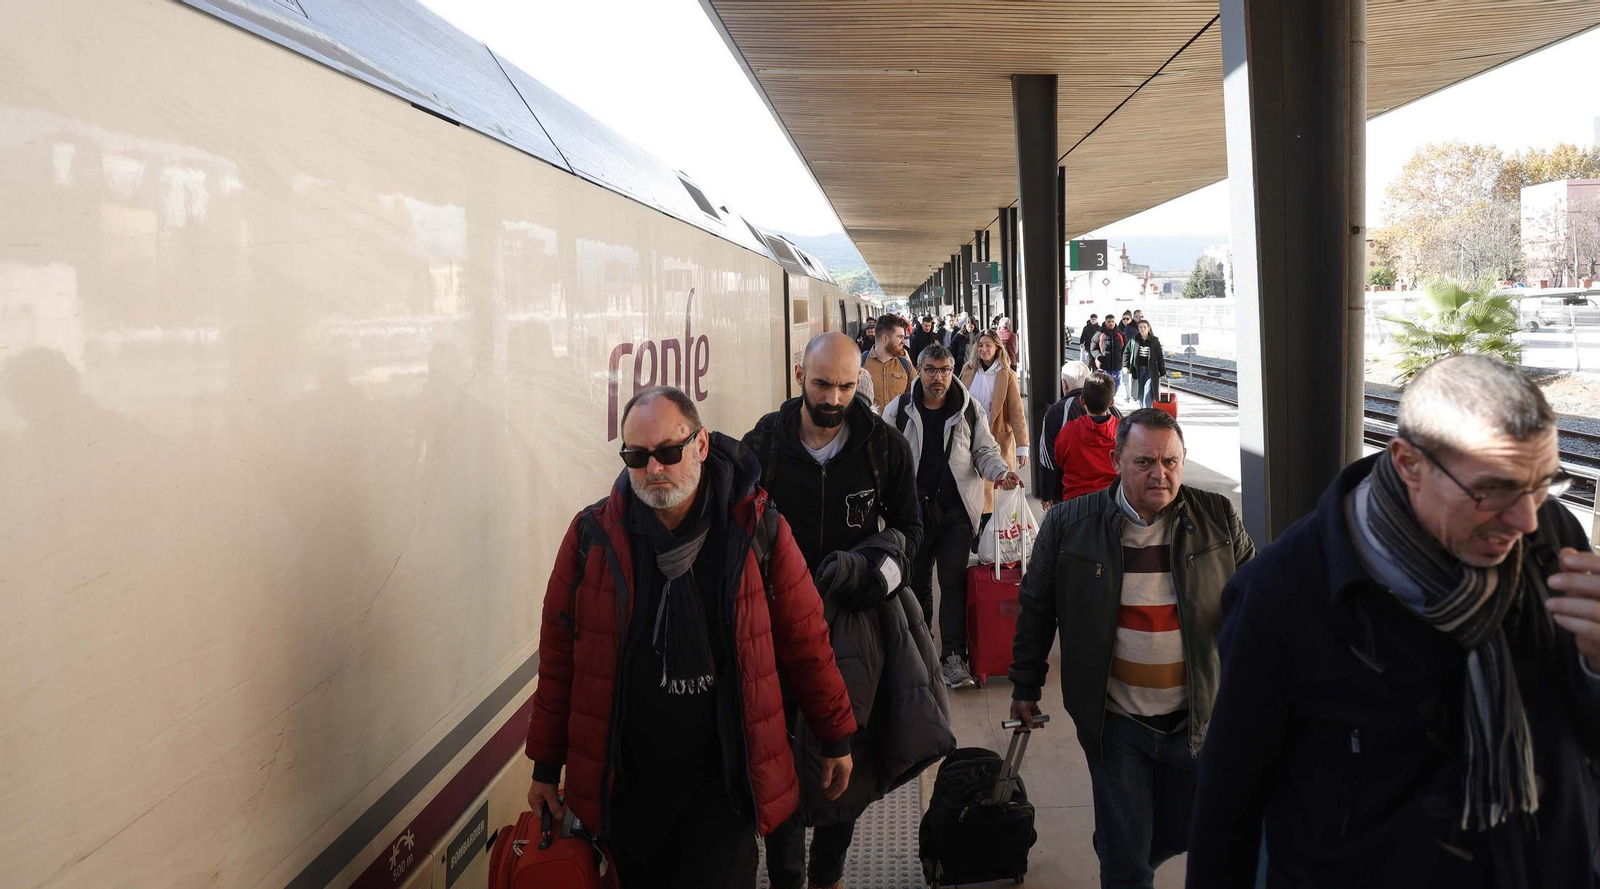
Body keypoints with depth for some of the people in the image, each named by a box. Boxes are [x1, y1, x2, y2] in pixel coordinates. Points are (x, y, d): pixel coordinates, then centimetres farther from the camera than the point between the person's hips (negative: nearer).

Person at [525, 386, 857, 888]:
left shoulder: (758, 530, -7)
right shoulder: (592, 535, -4)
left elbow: (805, 642, 1)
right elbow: (558, 656, 2)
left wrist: (836, 737, 8)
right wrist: (547, 766, 6)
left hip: (725, 780, -2)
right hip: (626, 785, 2)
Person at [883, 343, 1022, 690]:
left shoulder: (970, 410, 2)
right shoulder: (898, 410, 1)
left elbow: (984, 450, 6)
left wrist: (1000, 471, -15)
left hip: (956, 510, -1)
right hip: (913, 508, 1)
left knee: (954, 583, -3)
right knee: (915, 581, 12)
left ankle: (954, 657, 2)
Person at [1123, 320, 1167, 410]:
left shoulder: (1154, 340, -1)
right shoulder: (1134, 339, 1)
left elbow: (1160, 357, 2)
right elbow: (1126, 352, 7)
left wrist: (1162, 372, 2)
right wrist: (1126, 366, -4)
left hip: (1150, 370, -2)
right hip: (1137, 370, 2)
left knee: (1148, 393, -13)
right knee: (1140, 393, 8)